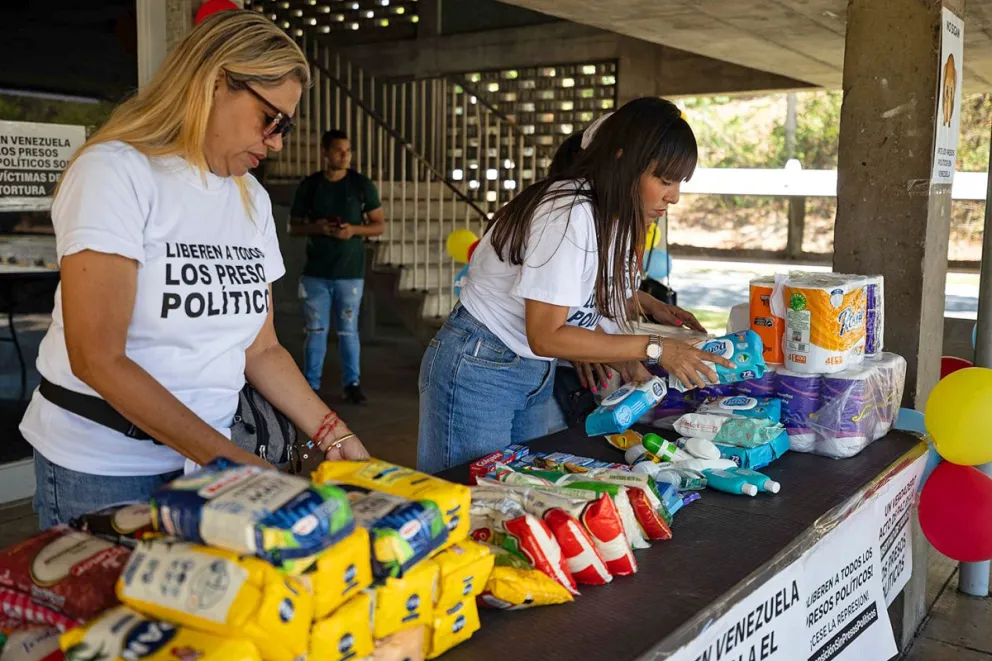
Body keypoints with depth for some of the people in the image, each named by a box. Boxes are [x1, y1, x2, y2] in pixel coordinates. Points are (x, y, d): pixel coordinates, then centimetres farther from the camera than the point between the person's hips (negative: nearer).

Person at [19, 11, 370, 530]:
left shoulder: (252, 200, 6)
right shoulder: (116, 171, -14)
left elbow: (261, 349, 8)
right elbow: (98, 359, -21)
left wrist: (334, 436, -3)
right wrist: (226, 457, -24)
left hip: (208, 453, 6)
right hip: (102, 467, -5)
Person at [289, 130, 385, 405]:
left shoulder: (362, 184, 0)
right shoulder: (309, 185, 3)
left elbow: (379, 225, 4)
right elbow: (293, 226, 9)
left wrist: (354, 230, -15)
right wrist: (315, 228, -12)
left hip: (350, 271, -1)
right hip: (315, 271, 1)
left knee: (348, 331, 3)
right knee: (315, 330, 5)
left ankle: (352, 384, 13)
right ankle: (311, 384, 13)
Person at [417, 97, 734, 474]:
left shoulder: (612, 218, 2)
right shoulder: (570, 215, -24)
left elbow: (570, 312, 7)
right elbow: (546, 337, -24)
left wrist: (620, 359, -8)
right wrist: (653, 349, -21)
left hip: (537, 374, 8)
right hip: (478, 371, -8)